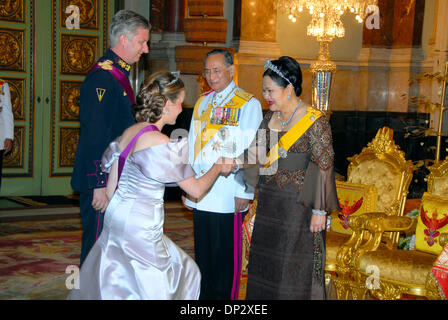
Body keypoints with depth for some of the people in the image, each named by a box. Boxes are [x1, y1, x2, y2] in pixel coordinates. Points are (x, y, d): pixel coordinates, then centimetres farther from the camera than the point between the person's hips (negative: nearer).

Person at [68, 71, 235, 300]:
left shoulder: (128, 133, 5)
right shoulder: (161, 144, -19)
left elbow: (110, 189, 11)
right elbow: (196, 189, -11)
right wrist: (218, 167, 6)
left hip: (116, 214, 8)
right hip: (141, 224, -8)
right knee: (153, 287, 8)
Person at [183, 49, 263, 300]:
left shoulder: (249, 104, -4)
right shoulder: (202, 103, 14)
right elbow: (193, 145, 16)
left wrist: (244, 193, -12)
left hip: (228, 196, -5)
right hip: (200, 194, 5)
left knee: (224, 252, 2)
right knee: (203, 250, 12)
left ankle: (223, 296, 15)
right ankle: (204, 294, 24)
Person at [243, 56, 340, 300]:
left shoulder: (315, 121, -13)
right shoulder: (270, 117, 7)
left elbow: (323, 167, -14)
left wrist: (320, 211, -16)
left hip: (299, 204, -7)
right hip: (268, 202, 7)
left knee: (295, 269, 3)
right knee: (265, 262, 14)